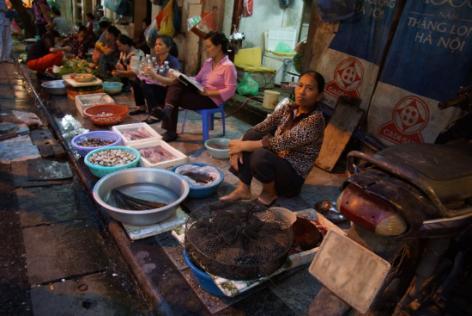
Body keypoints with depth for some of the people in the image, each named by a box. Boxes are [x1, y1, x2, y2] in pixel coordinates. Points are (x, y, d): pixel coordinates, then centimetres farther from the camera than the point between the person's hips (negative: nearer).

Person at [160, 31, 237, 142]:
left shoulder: (228, 66, -13)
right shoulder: (208, 62, 11)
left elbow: (230, 90, -18)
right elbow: (198, 79, 14)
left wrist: (208, 93, -22)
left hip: (212, 99, -7)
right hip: (200, 92, 7)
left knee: (177, 98, -19)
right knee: (177, 83, -20)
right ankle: (168, 108, -32)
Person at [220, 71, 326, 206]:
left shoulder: (315, 120, -22)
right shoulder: (288, 108, 0)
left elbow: (282, 142, -29)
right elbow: (262, 127, -4)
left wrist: (245, 145, -23)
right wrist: (239, 145, -20)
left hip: (292, 176, -7)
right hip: (276, 163, 7)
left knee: (260, 155, -33)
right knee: (252, 135, -13)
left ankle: (270, 193, -3)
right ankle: (243, 189, -10)